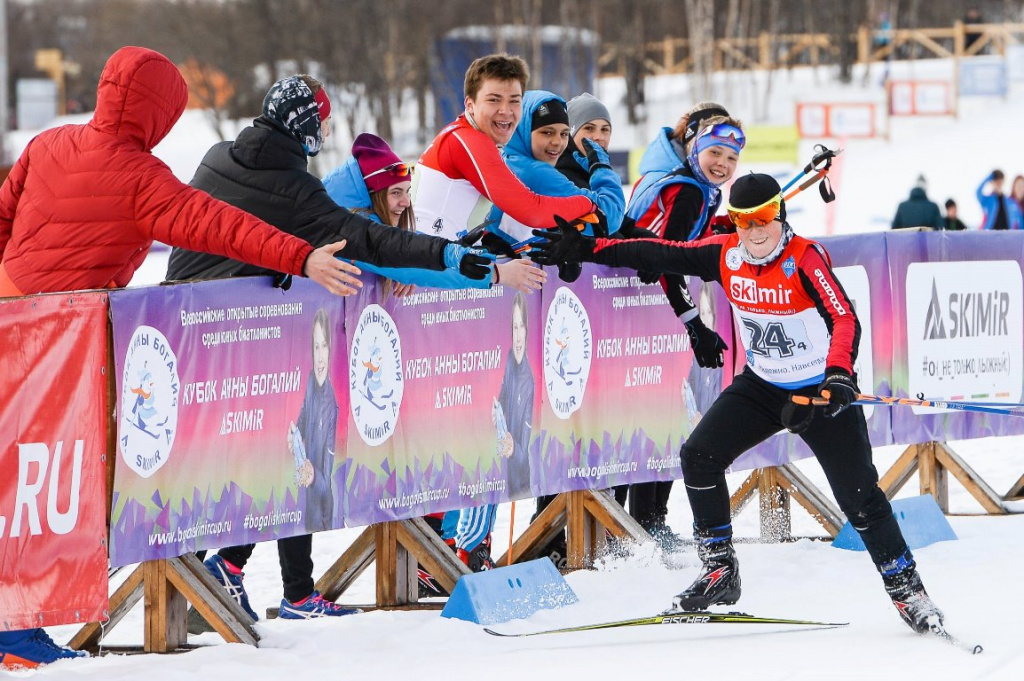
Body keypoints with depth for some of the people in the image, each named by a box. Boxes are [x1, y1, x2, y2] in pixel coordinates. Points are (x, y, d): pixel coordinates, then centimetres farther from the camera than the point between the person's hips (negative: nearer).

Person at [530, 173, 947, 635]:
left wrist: (839, 375, -50)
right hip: (762, 385, 5)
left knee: (859, 496, -8)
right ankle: (719, 572, 4)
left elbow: (845, 320, -32)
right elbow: (659, 255, -1)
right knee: (699, 454, -8)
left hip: (820, 389, -5)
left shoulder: (805, 258, -22)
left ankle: (906, 589, 8)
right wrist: (583, 249, -5)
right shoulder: (726, 255, -6)